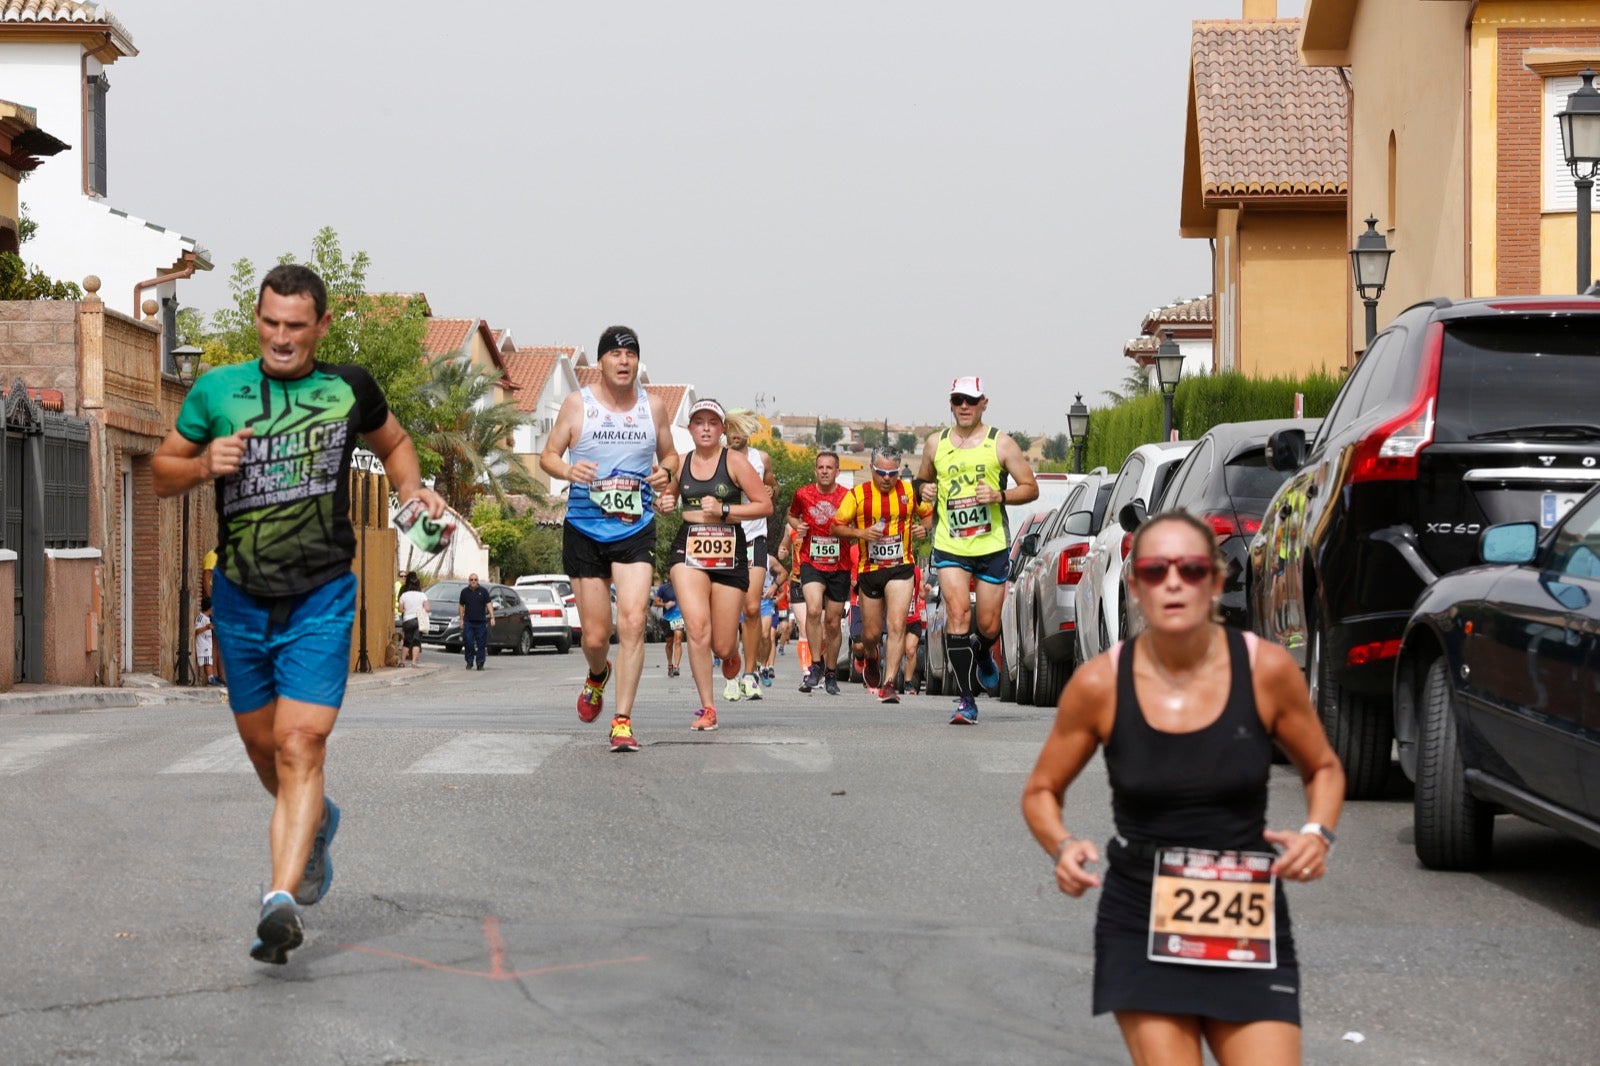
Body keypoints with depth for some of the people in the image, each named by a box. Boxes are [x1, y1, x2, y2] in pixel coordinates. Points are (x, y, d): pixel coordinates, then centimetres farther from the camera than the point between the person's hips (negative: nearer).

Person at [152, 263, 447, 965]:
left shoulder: (349, 389, 1)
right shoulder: (217, 392, 0)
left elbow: (393, 441, 20)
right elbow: (161, 474, 8)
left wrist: (411, 491, 1)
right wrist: (205, 465, -14)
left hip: (321, 598, -2)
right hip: (240, 598, 3)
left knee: (300, 744, -16)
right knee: (263, 746, 15)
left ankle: (283, 901, -23)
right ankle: (315, 825, 46)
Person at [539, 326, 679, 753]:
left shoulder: (654, 406, 6)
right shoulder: (577, 404, 0)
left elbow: (670, 454, 19)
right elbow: (547, 455, 5)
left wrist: (666, 471, -5)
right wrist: (568, 470, -18)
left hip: (636, 530, 1)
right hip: (584, 530, 0)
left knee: (632, 621, -17)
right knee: (595, 636, 4)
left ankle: (622, 721, -11)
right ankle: (598, 675, 42)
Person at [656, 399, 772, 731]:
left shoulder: (734, 461, -3)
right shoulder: (680, 464, 7)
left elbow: (765, 505, -5)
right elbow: (669, 498, 24)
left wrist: (724, 510, -14)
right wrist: (664, 505, 1)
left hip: (729, 553, -1)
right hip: (689, 549, 2)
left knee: (721, 646, 3)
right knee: (697, 629, -18)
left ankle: (732, 651, 44)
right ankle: (707, 708, -7)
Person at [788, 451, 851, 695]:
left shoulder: (848, 497, -4)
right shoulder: (803, 494, 1)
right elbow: (792, 515, 21)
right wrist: (797, 525, -1)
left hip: (839, 567, 0)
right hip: (811, 563, 0)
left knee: (833, 622, 8)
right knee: (813, 609, -24)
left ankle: (831, 673, 25)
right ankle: (816, 665, -12)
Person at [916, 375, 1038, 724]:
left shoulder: (1001, 443, 1)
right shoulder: (935, 444, 8)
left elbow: (1031, 488, 2)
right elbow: (923, 480, 24)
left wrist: (1000, 496, -15)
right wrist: (924, 489, 0)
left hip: (992, 546, -1)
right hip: (949, 546, 1)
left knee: (988, 624, 4)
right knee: (957, 612, -16)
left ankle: (983, 655, 43)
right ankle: (966, 699, -14)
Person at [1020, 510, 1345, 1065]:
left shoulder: (1265, 668, -8)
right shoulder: (1099, 684, -8)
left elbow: (1323, 769, 9)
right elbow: (1041, 791, 6)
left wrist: (1318, 833, -11)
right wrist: (1063, 846, -15)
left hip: (1248, 925, 1)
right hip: (1141, 922, 0)